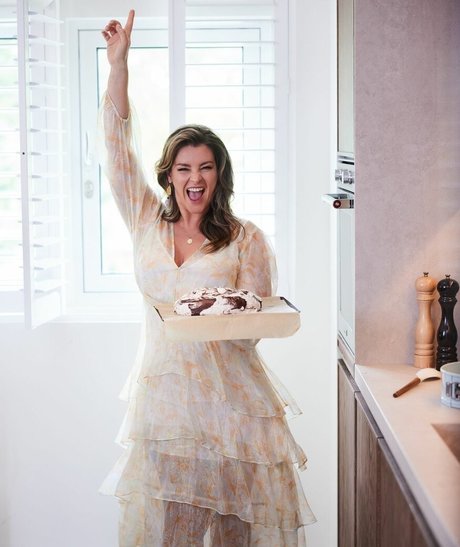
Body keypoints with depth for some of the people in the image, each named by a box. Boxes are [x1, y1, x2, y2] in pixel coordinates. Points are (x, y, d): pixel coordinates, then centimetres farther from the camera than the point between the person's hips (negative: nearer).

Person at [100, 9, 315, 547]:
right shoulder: (146, 222, 7)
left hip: (229, 395, -2)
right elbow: (117, 144, 5)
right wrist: (118, 62, 2)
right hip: (162, 393, 2)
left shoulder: (246, 239, 0)